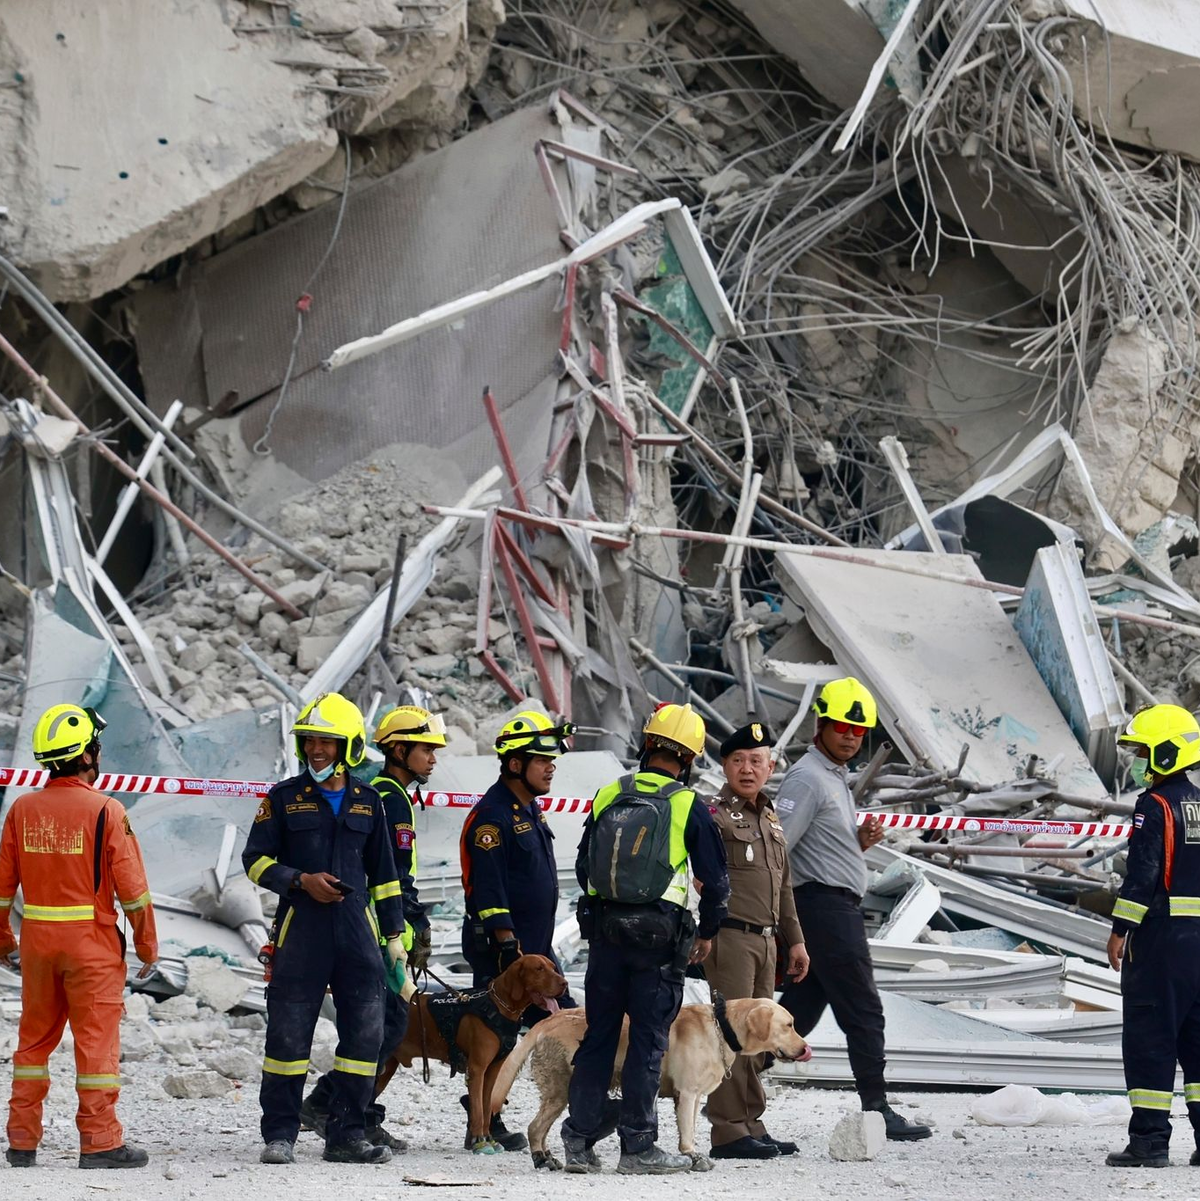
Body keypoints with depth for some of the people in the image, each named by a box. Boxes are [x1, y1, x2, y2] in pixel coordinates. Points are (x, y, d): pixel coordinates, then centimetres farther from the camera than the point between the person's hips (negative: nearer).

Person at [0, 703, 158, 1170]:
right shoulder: (106, 811, -12)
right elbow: (131, 886, -10)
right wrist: (147, 945, 1)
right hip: (92, 941, -4)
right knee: (96, 1040, 1)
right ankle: (99, 1141, 1)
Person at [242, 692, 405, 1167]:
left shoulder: (368, 802, 12)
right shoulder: (285, 798, 3)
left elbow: (383, 874, 18)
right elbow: (255, 859, 3)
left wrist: (394, 934, 14)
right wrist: (301, 881, -12)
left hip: (356, 928, 3)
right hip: (300, 928, -3)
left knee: (364, 1033, 1)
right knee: (289, 1033, -2)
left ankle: (346, 1135, 9)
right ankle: (279, 1134, 6)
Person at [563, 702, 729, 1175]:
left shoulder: (608, 796, 4)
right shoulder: (689, 807, -7)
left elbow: (584, 865, 11)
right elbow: (715, 878, -2)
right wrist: (706, 933, 13)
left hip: (604, 930, 4)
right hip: (660, 935, -4)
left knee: (598, 1034, 10)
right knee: (648, 1040, 1)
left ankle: (580, 1140, 10)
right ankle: (638, 1147, 3)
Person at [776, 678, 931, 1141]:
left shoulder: (835, 777, 20)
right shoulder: (807, 778, -11)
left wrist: (860, 840, 6)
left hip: (837, 907, 10)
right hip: (826, 906, -10)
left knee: (800, 1008, 10)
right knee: (863, 1011, -6)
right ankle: (876, 1107, -3)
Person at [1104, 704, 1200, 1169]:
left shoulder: (1156, 805, -11)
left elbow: (1143, 873, -17)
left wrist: (1120, 929, -12)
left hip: (1161, 936, -8)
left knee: (1149, 1034, -3)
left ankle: (1149, 1139, -5)